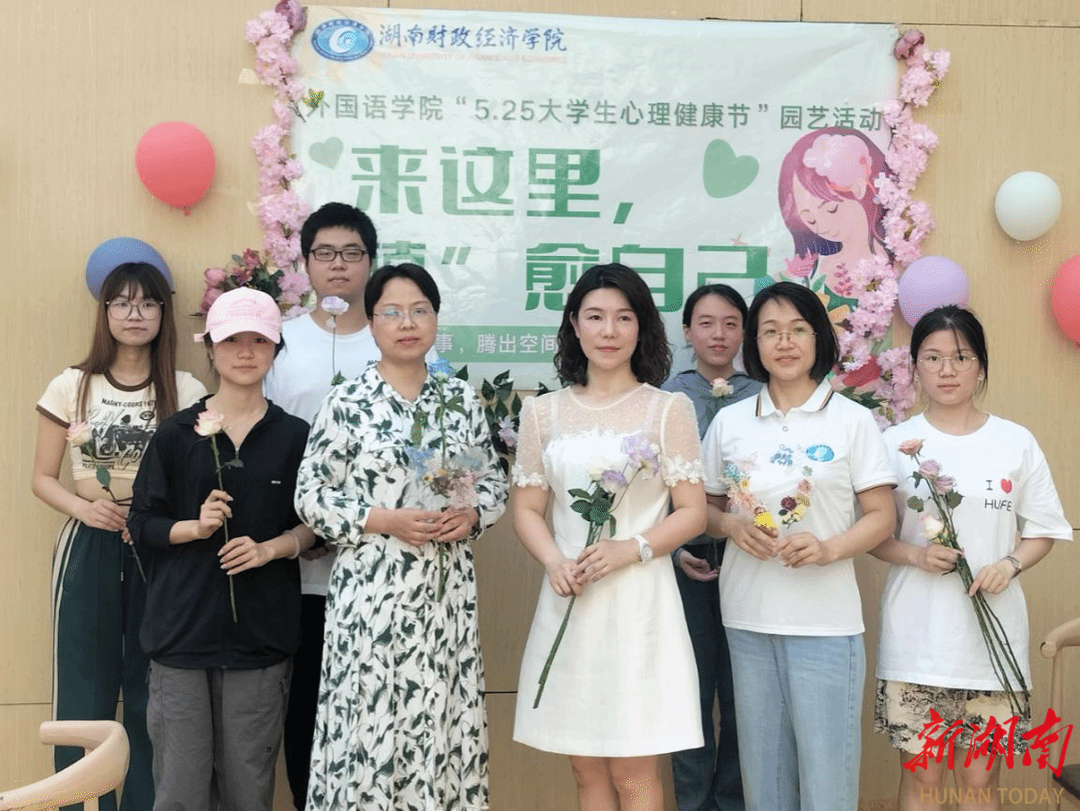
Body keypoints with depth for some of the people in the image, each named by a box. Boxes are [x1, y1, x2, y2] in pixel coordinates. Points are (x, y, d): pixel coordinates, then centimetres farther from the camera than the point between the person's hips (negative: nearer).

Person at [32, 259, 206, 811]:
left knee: (152, 693, 4)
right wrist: (85, 509, -12)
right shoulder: (70, 387, 3)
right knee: (84, 691, 2)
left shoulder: (188, 392, 3)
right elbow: (43, 478, 6)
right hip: (89, 548, 0)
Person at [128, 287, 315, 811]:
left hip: (261, 630, 0)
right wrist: (195, 527, -12)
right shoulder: (176, 434, 4)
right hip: (183, 627, 0)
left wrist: (271, 547, -9)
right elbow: (142, 522, 6)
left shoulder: (294, 436, 5)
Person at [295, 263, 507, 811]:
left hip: (447, 590, 3)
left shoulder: (461, 398, 8)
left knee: (443, 720, 7)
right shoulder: (347, 402, -3)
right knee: (371, 720, 0)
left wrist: (471, 514, -7)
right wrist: (387, 522, -14)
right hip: (372, 587, -3)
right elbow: (310, 497, -4)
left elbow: (494, 481, 14)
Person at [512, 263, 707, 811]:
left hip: (639, 601, -2)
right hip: (569, 603, 3)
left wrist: (628, 550, -16)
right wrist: (555, 563, -10)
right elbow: (526, 508, 9)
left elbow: (692, 513, -1)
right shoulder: (544, 412, 9)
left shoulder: (668, 409, 2)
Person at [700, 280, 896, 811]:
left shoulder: (851, 419, 0)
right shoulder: (729, 422, 7)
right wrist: (731, 525, -8)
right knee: (761, 767, 11)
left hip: (825, 621, -2)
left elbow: (881, 517, 0)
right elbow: (705, 508, 14)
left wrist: (827, 549, -18)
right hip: (747, 618, 3)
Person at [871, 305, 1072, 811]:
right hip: (916, 637, 0)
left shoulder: (1016, 443, 1)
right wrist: (914, 554, -16)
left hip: (992, 634, 1)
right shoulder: (895, 443, 0)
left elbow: (1042, 531, 7)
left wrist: (1010, 565, -12)